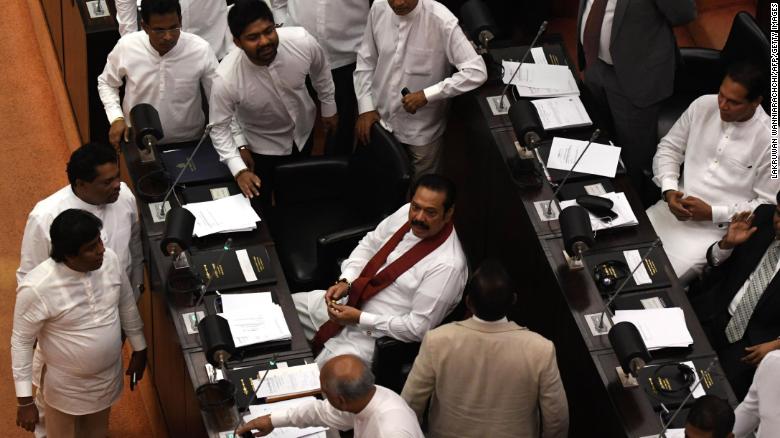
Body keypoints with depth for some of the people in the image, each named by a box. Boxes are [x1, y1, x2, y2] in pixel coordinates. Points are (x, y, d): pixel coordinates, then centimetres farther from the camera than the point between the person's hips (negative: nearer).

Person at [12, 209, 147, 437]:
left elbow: (127, 305, 1)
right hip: (65, 388, -4)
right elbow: (21, 342, -20)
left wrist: (139, 349, 12)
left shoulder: (110, 261, -17)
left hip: (108, 378, 4)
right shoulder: (37, 288, -32)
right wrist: (25, 400, -17)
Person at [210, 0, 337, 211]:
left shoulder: (302, 41, -33)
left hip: (303, 131, 3)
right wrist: (239, 169, -34)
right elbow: (219, 127, -24)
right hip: (262, 146, -3)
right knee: (261, 204, 18)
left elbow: (320, 70, -8)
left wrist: (329, 108, 6)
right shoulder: (227, 78, -39)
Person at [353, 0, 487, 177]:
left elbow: (477, 72, -24)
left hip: (421, 131, -4)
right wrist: (365, 107, -4)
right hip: (379, 119, 4)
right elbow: (366, 61, 4)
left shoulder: (441, 21, -23)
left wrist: (426, 95, -26)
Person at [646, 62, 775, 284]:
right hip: (675, 207, 5)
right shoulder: (703, 105, -2)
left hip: (718, 228, -5)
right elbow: (669, 148, 9)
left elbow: (769, 205, -11)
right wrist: (669, 189, -10)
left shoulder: (769, 141, -16)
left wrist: (713, 213, -17)